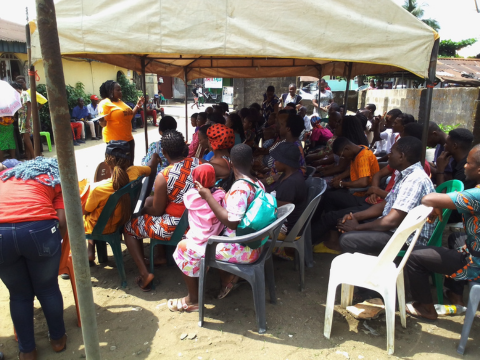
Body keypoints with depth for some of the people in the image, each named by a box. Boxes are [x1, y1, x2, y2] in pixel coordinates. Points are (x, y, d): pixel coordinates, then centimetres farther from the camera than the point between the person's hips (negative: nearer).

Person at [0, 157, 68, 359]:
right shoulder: (56, 179, 22)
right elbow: (62, 221, 9)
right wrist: (52, 244, 24)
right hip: (38, 228, -2)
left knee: (19, 294, 22)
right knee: (48, 289, 21)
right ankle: (57, 338, 39)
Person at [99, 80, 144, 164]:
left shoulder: (120, 101, 13)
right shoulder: (105, 103, -10)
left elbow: (129, 116, 22)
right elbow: (103, 124, -14)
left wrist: (138, 106, 14)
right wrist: (101, 120, -36)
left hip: (128, 138, 8)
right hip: (114, 140, -8)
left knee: (130, 164, 15)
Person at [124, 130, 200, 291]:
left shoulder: (163, 177, -22)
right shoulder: (198, 163, -6)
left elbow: (157, 211, -11)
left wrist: (144, 209, 11)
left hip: (175, 228, -7)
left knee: (129, 227, 16)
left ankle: (145, 274, 10)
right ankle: (163, 256, 39)